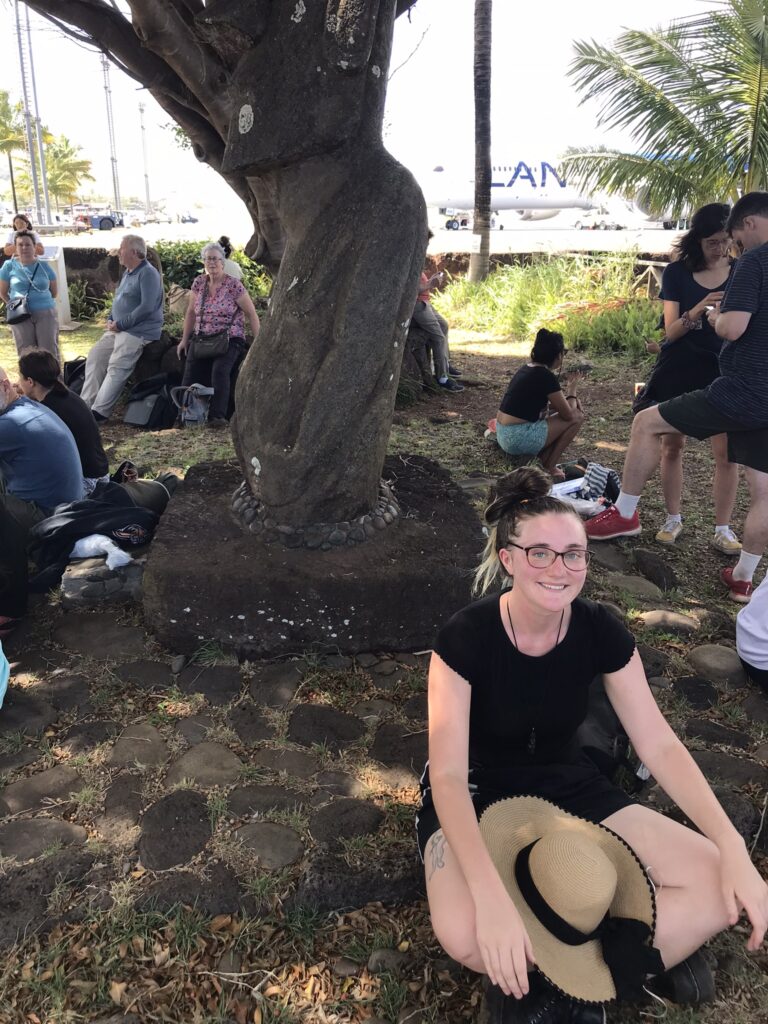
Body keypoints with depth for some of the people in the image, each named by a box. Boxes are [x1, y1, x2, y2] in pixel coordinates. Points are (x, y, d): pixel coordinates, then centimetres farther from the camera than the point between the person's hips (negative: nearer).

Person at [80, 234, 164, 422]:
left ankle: (99, 412, -19)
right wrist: (110, 320, 6)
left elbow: (147, 307, -22)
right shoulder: (128, 273, 18)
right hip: (119, 328, 10)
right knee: (94, 357, 0)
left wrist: (120, 324, -17)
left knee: (116, 368, -19)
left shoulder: (148, 273, -12)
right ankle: (86, 404, 1)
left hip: (138, 331, -10)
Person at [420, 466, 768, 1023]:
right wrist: (491, 894, -41)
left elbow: (660, 745, -7)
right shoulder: (465, 638, -25)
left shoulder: (602, 632, -12)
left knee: (716, 890, -13)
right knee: (465, 935, -34)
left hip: (565, 782, 4)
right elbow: (447, 774, -28)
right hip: (476, 789, -4)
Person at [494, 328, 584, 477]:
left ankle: (542, 460, 11)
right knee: (577, 417, 1)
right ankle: (549, 467, 5)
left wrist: (567, 396, 13)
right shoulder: (546, 376, -14)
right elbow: (569, 414, -8)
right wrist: (572, 388, 8)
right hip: (518, 439, -9)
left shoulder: (527, 368, 12)